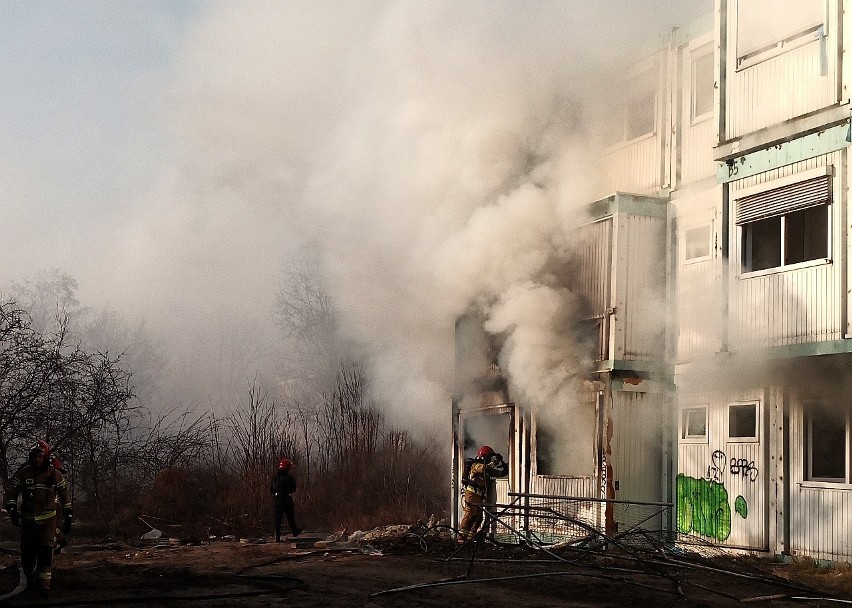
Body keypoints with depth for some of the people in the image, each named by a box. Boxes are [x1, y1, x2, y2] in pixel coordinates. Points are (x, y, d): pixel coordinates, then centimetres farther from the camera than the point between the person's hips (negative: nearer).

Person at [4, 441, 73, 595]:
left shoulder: (54, 474, -3)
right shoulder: (23, 472, -4)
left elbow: (64, 493, 7)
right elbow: (11, 490, 2)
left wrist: (68, 515, 5)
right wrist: (12, 509, -10)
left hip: (48, 518, -1)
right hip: (28, 519, 1)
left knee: (46, 550, -15)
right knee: (27, 554, 5)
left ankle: (44, 583, -8)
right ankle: (30, 580, 30)